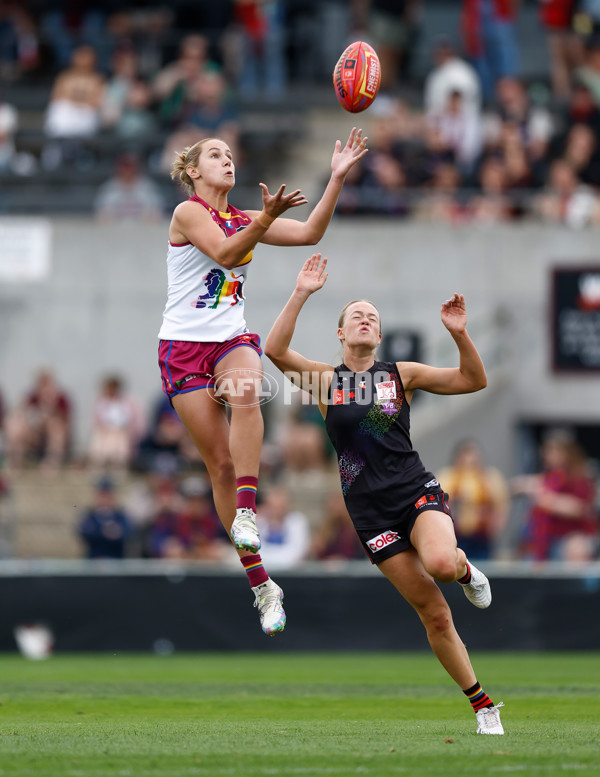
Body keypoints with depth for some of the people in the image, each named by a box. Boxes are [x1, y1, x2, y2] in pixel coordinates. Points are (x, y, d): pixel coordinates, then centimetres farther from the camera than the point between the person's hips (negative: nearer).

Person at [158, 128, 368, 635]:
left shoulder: (245, 218, 13)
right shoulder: (187, 213, -4)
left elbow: (310, 233, 6)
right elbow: (225, 252, -21)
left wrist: (337, 177, -3)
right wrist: (266, 218, -34)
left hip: (233, 338, 4)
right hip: (184, 345, -4)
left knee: (245, 396, -35)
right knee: (221, 464, -5)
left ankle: (246, 513, -35)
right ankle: (261, 586, 0)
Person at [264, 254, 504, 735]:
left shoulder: (401, 374, 8)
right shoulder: (325, 380, 7)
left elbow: (473, 380, 5)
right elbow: (276, 351, -9)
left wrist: (459, 333, -11)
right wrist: (302, 294, -15)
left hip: (417, 491, 0)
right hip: (371, 511, 0)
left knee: (440, 564, -34)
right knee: (434, 615, -3)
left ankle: (465, 568, 4)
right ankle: (484, 706, 9)